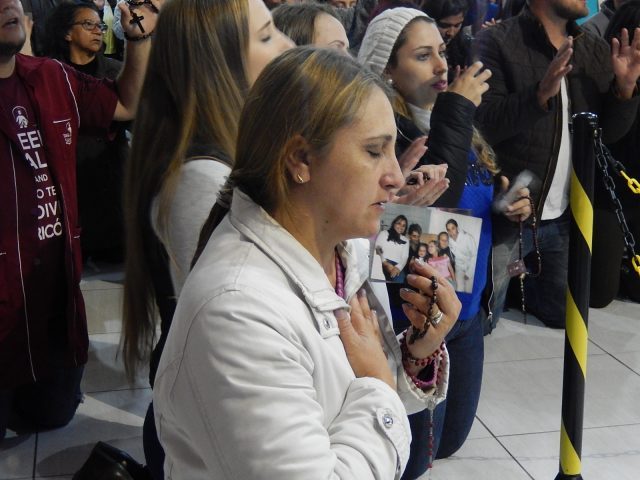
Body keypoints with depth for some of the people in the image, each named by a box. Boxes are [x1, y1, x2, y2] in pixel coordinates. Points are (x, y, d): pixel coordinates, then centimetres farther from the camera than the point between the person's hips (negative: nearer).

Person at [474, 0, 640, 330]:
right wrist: (541, 94, -32)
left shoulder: (596, 51, 6)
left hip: (569, 215, 6)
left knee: (561, 314, 19)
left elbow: (608, 133, 9)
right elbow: (483, 126, -19)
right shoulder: (496, 42, -11)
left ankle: (523, 280, 47)